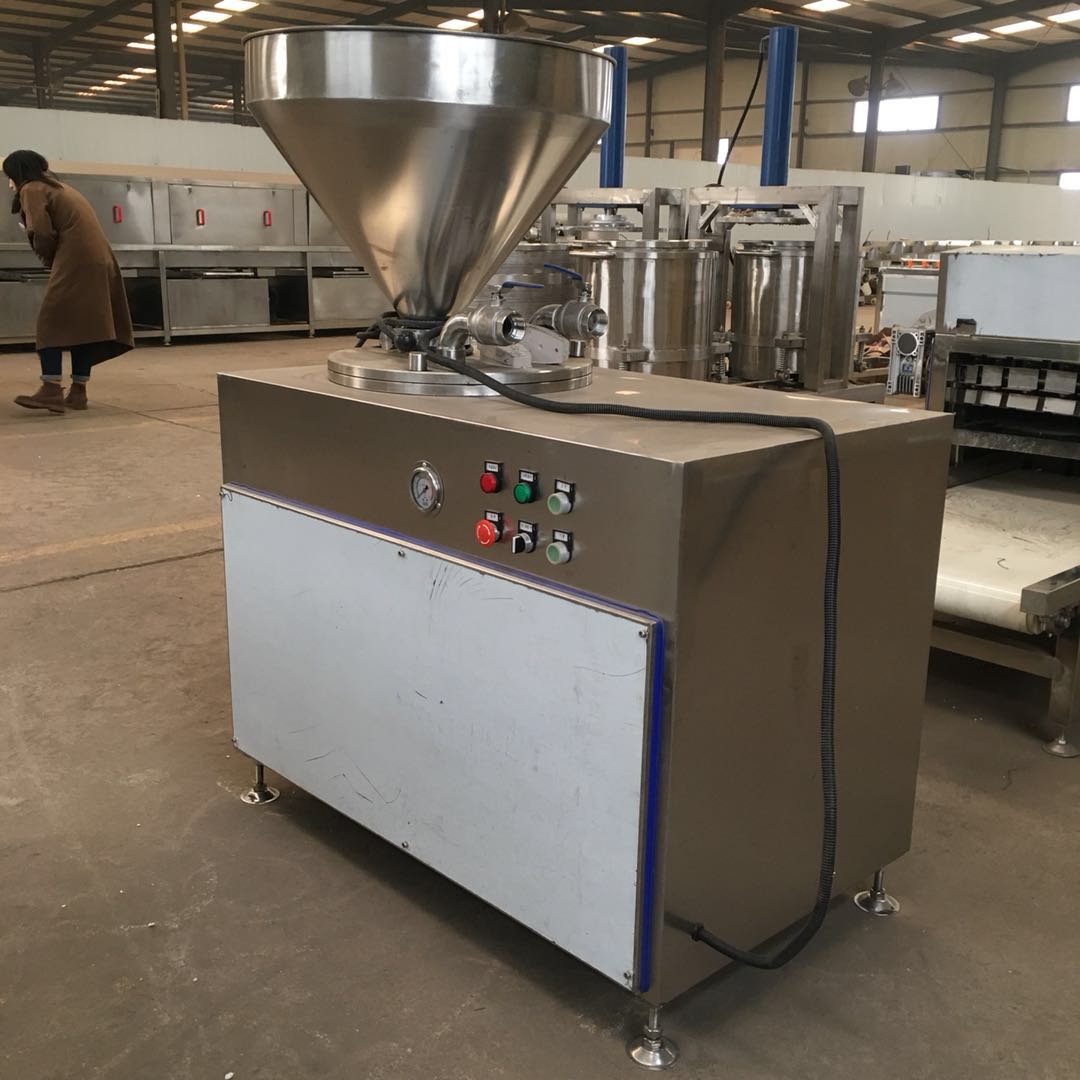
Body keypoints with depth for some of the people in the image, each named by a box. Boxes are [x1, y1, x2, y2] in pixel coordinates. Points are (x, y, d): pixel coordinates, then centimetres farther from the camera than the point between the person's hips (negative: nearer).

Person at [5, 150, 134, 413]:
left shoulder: (32, 189, 2)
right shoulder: (60, 188, 29)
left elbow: (41, 235, -9)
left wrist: (48, 260, 8)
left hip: (74, 262, -8)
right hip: (99, 260, 8)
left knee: (51, 323, -7)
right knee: (83, 324, 8)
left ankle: (52, 391, -16)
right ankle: (78, 392, 7)